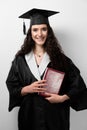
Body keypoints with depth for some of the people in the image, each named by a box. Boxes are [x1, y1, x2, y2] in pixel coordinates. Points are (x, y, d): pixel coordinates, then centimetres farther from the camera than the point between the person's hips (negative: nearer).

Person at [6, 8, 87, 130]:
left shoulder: (59, 58, -4)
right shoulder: (21, 59, -1)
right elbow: (12, 87, 1)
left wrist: (62, 98, -15)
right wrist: (28, 89, -16)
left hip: (55, 114, 0)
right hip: (30, 114, 1)